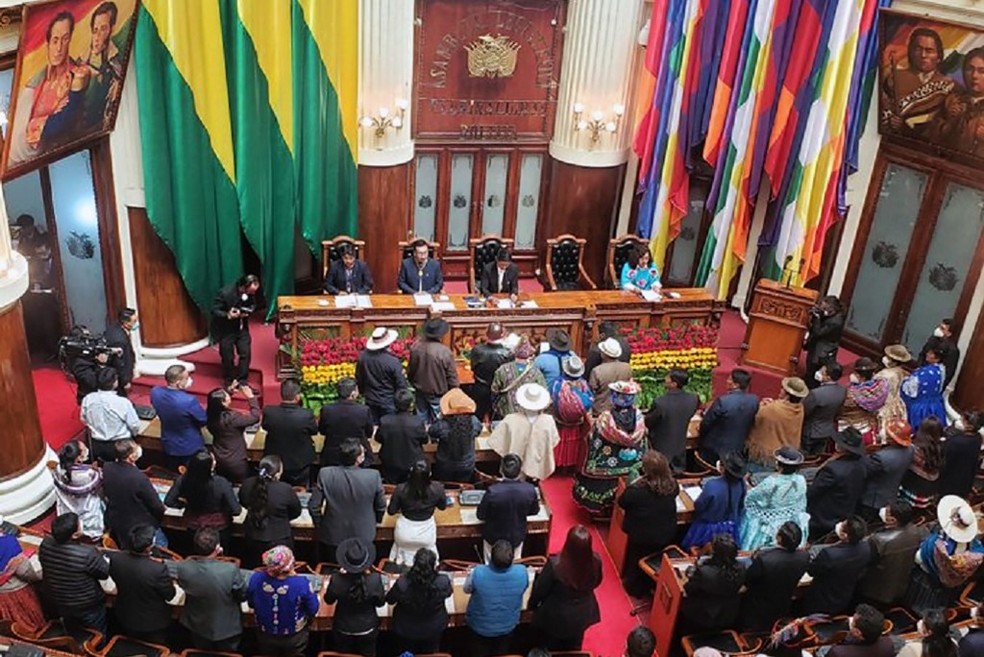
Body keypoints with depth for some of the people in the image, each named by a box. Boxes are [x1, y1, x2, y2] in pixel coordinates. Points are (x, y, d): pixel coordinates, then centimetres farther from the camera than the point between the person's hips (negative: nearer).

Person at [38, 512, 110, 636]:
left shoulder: (45, 544, -20)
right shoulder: (87, 554, -36)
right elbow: (105, 573, -20)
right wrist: (98, 557, -1)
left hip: (57, 603, 6)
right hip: (88, 606, -5)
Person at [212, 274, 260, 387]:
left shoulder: (250, 293, -14)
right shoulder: (225, 293, -29)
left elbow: (252, 305, 4)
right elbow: (214, 310, -21)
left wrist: (248, 312, -18)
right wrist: (228, 315, -38)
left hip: (241, 327, 4)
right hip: (225, 329, -4)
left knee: (246, 352, 1)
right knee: (228, 357, 4)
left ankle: (242, 381, 18)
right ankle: (229, 381, 27)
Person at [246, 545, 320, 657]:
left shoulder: (256, 578, -25)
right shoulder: (301, 584, -33)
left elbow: (251, 604, -6)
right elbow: (313, 610, -17)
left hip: (265, 637, 2)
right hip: (294, 639, -2)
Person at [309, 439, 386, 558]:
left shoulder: (325, 474, -22)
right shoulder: (374, 476, -23)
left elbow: (313, 506, -12)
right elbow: (381, 507, -8)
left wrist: (319, 524, 8)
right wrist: (374, 521, 14)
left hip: (333, 536, 0)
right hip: (364, 536, 0)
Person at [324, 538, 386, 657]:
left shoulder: (337, 580, -29)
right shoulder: (374, 579, -31)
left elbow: (328, 600, -8)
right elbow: (381, 602, -11)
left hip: (343, 629, 1)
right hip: (367, 629, -1)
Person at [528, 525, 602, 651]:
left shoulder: (555, 564, -36)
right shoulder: (596, 561, -26)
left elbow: (540, 589, -18)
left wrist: (531, 605, 2)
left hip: (556, 617, -3)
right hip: (583, 614, 3)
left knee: (550, 650, 24)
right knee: (574, 648, 30)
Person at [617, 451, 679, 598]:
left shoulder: (638, 490, -32)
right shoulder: (672, 485, -19)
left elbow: (622, 502, -15)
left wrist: (632, 485, -7)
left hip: (642, 535, -4)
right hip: (667, 535, 4)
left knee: (636, 560, 25)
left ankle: (634, 587, 45)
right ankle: (649, 586, 50)